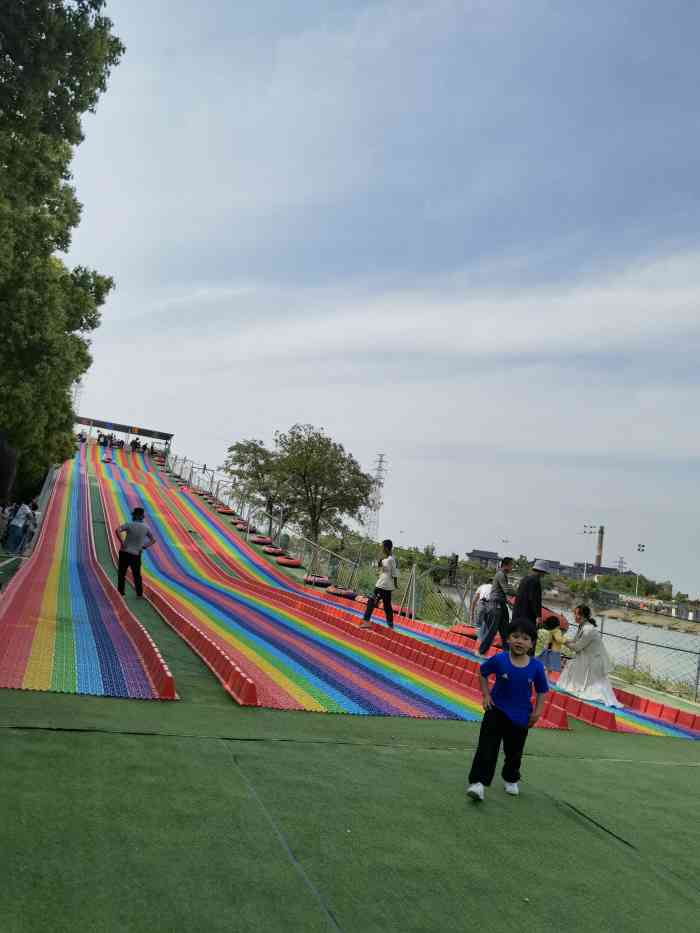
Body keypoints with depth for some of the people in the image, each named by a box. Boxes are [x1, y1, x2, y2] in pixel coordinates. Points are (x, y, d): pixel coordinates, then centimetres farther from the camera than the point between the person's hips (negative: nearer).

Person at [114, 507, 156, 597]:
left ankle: (121, 592, 11)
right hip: (136, 555, 3)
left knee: (122, 573, 11)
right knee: (137, 575, 13)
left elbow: (117, 530, -23)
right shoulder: (145, 527, 2)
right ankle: (139, 593, 8)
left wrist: (121, 542, -16)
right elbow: (153, 540, 10)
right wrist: (144, 547, 6)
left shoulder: (129, 524, -9)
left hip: (125, 552, -2)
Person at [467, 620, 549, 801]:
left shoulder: (536, 667, -14)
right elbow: (482, 673, 0)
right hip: (497, 711, -2)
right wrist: (486, 695, -7)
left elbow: (541, 691, 0)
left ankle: (511, 780, 43)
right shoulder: (499, 660, -18)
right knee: (487, 748, -9)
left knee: (514, 752, 20)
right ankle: (478, 783, -4)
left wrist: (537, 711, -8)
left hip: (521, 717, 2)